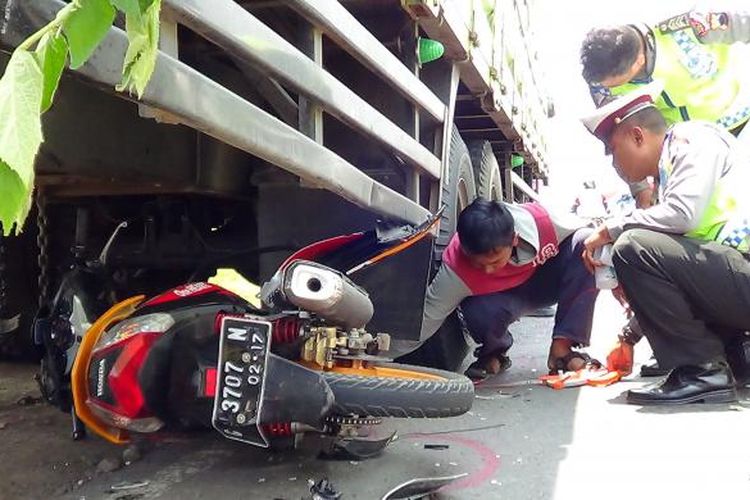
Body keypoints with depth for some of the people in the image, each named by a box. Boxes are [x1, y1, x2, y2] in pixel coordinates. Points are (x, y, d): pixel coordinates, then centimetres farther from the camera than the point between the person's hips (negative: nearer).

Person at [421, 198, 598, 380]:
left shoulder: (539, 220, -32)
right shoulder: (455, 268, -34)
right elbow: (427, 317, -26)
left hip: (546, 281, 3)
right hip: (500, 295, -2)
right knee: (479, 311, -39)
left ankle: (562, 347, -18)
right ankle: (494, 353, 2)